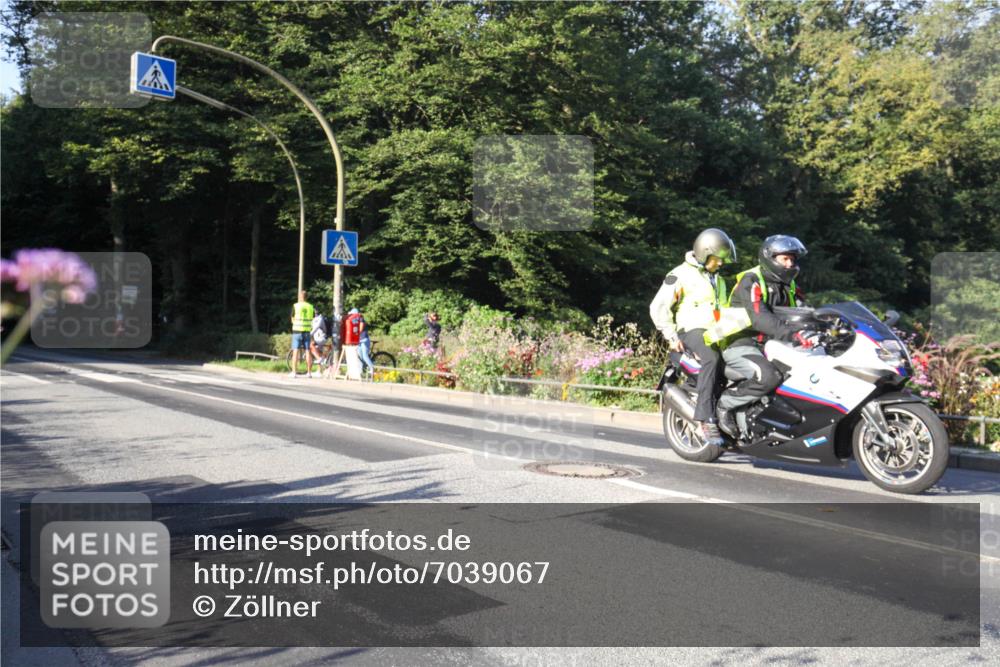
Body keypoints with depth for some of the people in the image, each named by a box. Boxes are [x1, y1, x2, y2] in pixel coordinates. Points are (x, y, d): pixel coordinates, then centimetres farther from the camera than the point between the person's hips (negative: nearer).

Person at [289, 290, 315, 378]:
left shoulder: (295, 306, -5)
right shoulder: (311, 307, 4)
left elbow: (292, 320, 2)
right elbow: (313, 319, 9)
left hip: (297, 331, -3)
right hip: (307, 331, 3)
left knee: (295, 352, 1)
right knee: (308, 352, 7)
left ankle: (294, 372, -1)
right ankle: (309, 372, 9)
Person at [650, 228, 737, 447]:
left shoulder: (718, 280, 27)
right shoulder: (682, 274, 1)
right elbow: (658, 306, -6)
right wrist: (671, 335, -14)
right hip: (692, 331, -8)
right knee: (711, 358, -37)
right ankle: (705, 420, -43)